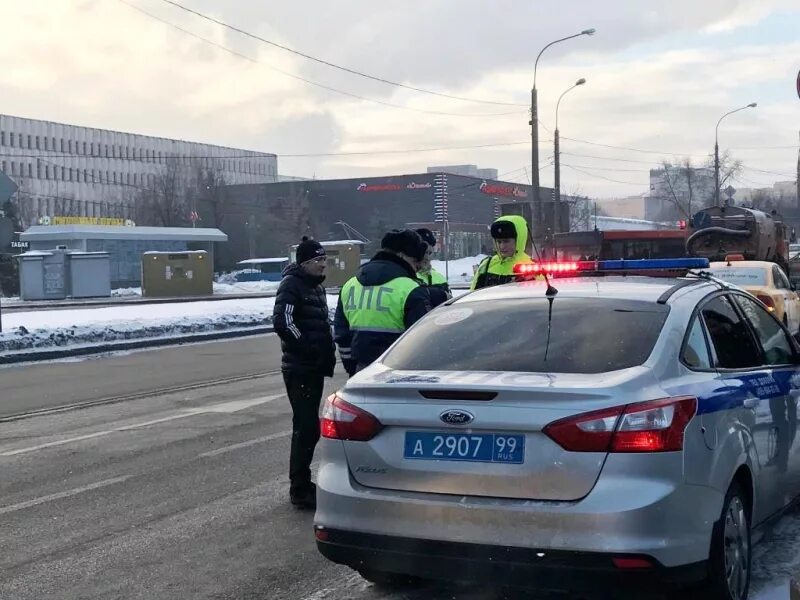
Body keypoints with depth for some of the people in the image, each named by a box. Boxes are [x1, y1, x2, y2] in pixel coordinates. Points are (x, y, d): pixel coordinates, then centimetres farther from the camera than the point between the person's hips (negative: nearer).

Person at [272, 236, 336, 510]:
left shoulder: (316, 286, 18)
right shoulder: (292, 285, -11)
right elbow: (282, 323, -22)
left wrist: (327, 353, 13)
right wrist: (306, 348, -18)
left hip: (315, 368, 9)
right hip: (299, 369, -9)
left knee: (307, 426, 14)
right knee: (307, 427, -10)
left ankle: (302, 483, 23)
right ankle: (300, 489, -5)